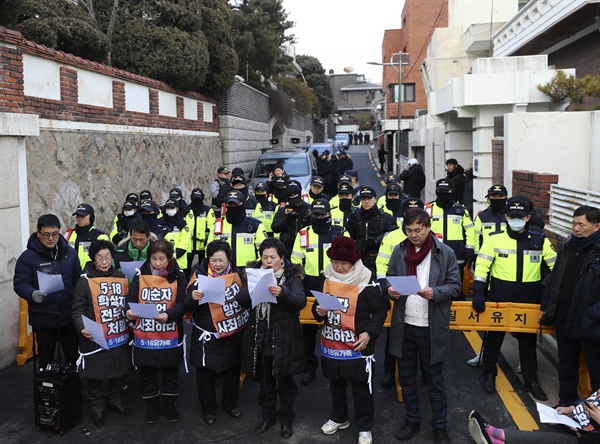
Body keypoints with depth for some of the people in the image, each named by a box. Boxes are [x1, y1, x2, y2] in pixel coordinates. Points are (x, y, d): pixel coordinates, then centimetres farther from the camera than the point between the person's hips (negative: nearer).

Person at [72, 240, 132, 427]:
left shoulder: (121, 278, 8)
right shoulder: (85, 281, -8)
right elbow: (77, 310, -9)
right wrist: (81, 327, -24)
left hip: (120, 336, 5)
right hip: (95, 339, -4)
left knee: (119, 371, 16)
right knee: (96, 374, 6)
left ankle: (116, 401, 37)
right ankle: (97, 408, 25)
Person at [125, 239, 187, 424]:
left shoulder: (178, 276, -4)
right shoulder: (140, 275, 0)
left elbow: (182, 304, -12)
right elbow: (131, 299, -4)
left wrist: (169, 315, -31)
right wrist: (129, 311, -26)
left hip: (170, 337, -1)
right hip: (144, 336, 1)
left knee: (170, 371, 15)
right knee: (147, 373, 13)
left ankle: (169, 404, 34)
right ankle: (152, 406, 31)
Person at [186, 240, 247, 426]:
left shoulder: (237, 273, -3)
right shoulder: (200, 275, -14)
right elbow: (190, 307, -16)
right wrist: (193, 298, -37)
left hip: (234, 331, 3)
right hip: (208, 334, -3)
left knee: (233, 368, 18)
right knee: (206, 371, 8)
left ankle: (230, 403, 39)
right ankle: (208, 408, 28)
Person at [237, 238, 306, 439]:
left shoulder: (292, 277, -5)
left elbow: (301, 301, -18)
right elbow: (241, 300, -4)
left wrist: (282, 293, -36)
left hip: (284, 339, -3)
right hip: (260, 338, 3)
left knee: (285, 382, 10)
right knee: (264, 381, 17)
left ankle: (286, 418, 28)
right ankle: (267, 415, 35)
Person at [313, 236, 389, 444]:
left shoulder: (367, 281, -15)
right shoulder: (327, 278, 2)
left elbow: (380, 309, -9)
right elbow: (318, 304, 14)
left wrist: (370, 332, -18)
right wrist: (319, 311, -9)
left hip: (357, 347, -5)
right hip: (331, 344, 5)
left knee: (361, 388, 6)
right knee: (335, 383, 21)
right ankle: (338, 418, 41)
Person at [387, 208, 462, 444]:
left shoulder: (445, 253, -7)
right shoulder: (399, 251, 3)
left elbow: (455, 286, -5)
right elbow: (389, 278, 9)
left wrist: (435, 292, -23)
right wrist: (390, 290, -13)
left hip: (432, 327, -3)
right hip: (404, 325, 3)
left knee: (434, 378, 10)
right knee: (406, 376, 15)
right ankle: (412, 420, 33)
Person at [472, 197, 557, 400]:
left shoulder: (540, 240, -1)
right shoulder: (495, 238, -6)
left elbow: (557, 266, 5)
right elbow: (482, 266, -7)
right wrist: (478, 293, -14)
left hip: (529, 299, 1)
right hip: (499, 297, -1)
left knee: (528, 339, 12)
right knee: (494, 336, 12)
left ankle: (531, 379, 27)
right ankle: (489, 374, 31)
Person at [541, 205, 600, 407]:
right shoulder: (568, 246, 6)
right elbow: (554, 277, 13)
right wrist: (546, 306, 12)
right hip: (564, 320, 7)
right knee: (566, 364, 20)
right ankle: (566, 402, 36)